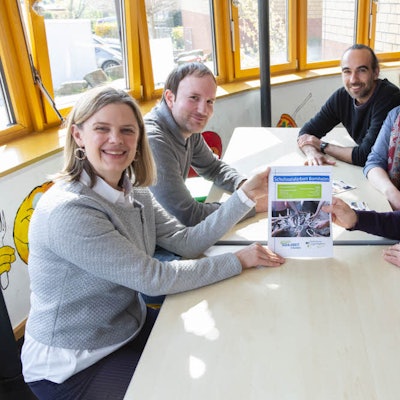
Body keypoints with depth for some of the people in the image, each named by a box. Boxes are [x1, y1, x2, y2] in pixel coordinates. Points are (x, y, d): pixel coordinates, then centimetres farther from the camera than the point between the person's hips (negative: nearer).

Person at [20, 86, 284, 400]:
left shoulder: (134, 192, -2)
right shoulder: (67, 211, -29)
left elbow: (186, 242, -7)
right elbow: (153, 278, -26)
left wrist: (247, 195, -12)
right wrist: (239, 261, -19)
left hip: (130, 325, 7)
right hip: (72, 369, -7)